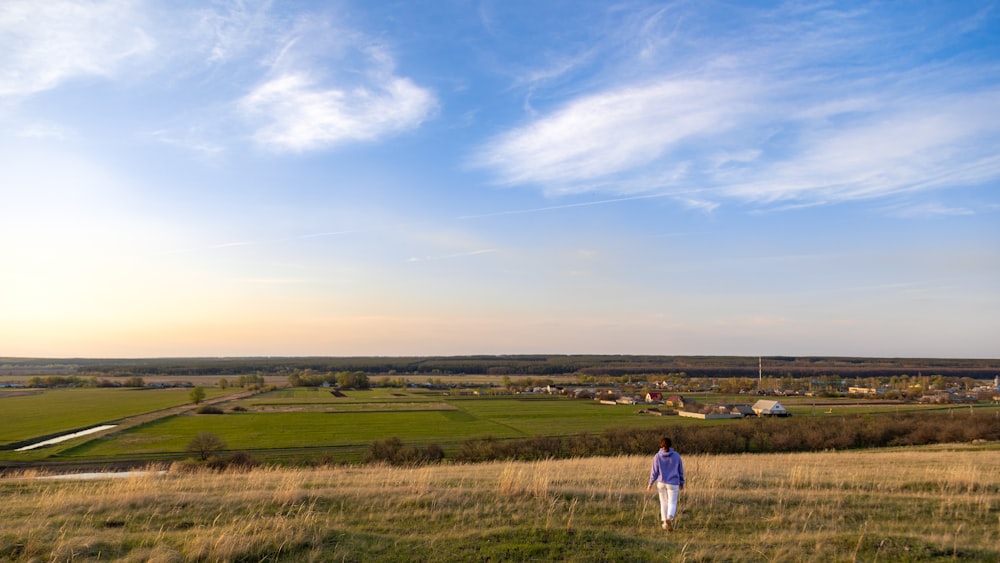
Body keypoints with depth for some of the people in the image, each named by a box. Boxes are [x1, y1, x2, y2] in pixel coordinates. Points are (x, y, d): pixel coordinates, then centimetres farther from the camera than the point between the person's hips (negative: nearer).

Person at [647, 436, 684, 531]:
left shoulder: (657, 456, -7)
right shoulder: (676, 455, -4)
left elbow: (654, 471, -6)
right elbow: (680, 471, 2)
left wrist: (650, 484, 3)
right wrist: (682, 483, 13)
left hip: (661, 482, 1)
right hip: (673, 483, -1)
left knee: (664, 502, 18)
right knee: (672, 504, 5)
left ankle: (665, 523, 18)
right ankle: (669, 519, -23)